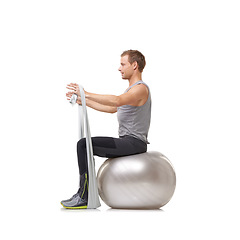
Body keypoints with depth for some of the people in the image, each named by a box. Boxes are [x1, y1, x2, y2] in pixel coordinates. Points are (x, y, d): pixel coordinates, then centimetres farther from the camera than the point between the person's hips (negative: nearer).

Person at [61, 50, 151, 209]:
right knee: (85, 145, 13)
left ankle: (83, 197, -16)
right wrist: (83, 101, 22)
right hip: (126, 142, 11)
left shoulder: (141, 88, -13)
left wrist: (86, 94, -32)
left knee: (84, 144, -18)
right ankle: (83, 194, 13)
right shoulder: (132, 89, 21)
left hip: (134, 143, -11)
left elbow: (117, 101, -31)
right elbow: (112, 108, 26)